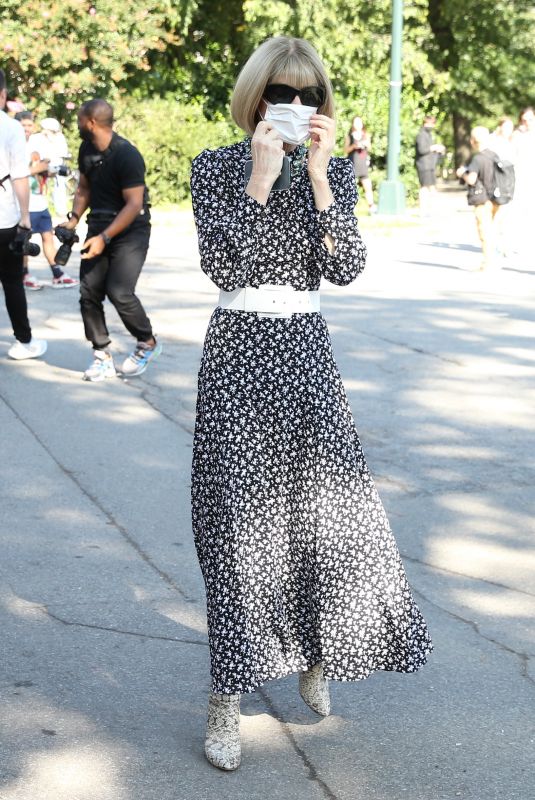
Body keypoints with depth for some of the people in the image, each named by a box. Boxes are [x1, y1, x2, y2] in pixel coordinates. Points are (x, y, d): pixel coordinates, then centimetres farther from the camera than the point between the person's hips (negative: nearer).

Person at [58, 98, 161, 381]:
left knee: (119, 291, -18)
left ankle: (147, 343, 6)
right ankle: (102, 356, 5)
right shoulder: (86, 149, 4)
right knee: (89, 291, -4)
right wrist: (74, 218, 0)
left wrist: (104, 238, -25)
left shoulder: (127, 155, -19)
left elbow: (134, 204, -21)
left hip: (130, 231, -7)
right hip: (99, 226, 7)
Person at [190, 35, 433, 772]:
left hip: (307, 352, 3)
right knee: (238, 518, -3)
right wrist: (258, 181, -17)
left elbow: (346, 267, -7)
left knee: (327, 506, 5)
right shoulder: (217, 168, -2)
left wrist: (318, 177, -13)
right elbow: (221, 266, -14)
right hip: (239, 355, -3)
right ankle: (227, 699, 4)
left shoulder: (332, 171, 7)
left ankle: (313, 657, 28)